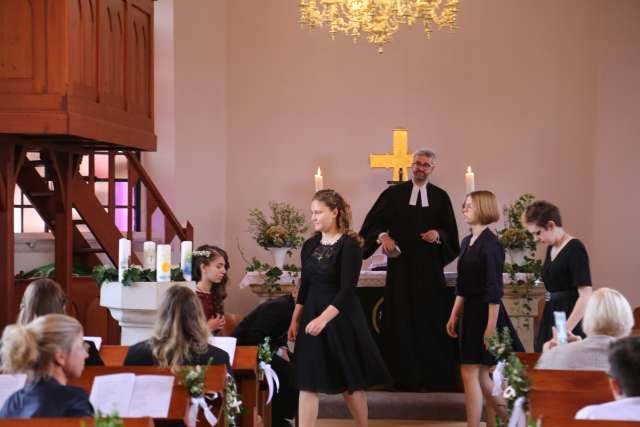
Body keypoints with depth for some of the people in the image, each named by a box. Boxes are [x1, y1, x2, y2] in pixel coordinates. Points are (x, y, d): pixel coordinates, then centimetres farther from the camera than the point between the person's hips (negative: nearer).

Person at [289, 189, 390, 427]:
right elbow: (305, 286, 13)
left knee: (350, 382, 7)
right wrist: (295, 320, 10)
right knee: (307, 381, 1)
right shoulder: (310, 245, 7)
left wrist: (324, 319, -28)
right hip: (312, 315, 6)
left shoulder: (349, 245, -12)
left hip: (341, 318, -6)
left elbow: (347, 289, -19)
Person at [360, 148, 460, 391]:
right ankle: (406, 377, 5)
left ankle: (434, 376, 8)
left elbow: (451, 232, 10)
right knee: (402, 320, -1)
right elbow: (373, 223, 3)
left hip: (430, 268, 1)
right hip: (401, 266, -1)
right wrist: (382, 236, -15)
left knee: (432, 320, 1)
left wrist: (439, 234, -11)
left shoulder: (440, 197, 9)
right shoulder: (394, 194, 5)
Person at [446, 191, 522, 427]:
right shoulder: (467, 242, 12)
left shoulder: (490, 244, -14)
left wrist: (491, 325, -19)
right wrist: (454, 315, 16)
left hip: (486, 312, -9)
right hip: (471, 312, 9)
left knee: (470, 372, -6)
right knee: (480, 375, 12)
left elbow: (494, 289, -17)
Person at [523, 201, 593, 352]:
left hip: (569, 319, -8)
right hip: (549, 319, 8)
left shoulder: (575, 249, -12)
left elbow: (585, 296, -18)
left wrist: (566, 329, -24)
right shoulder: (551, 249, 12)